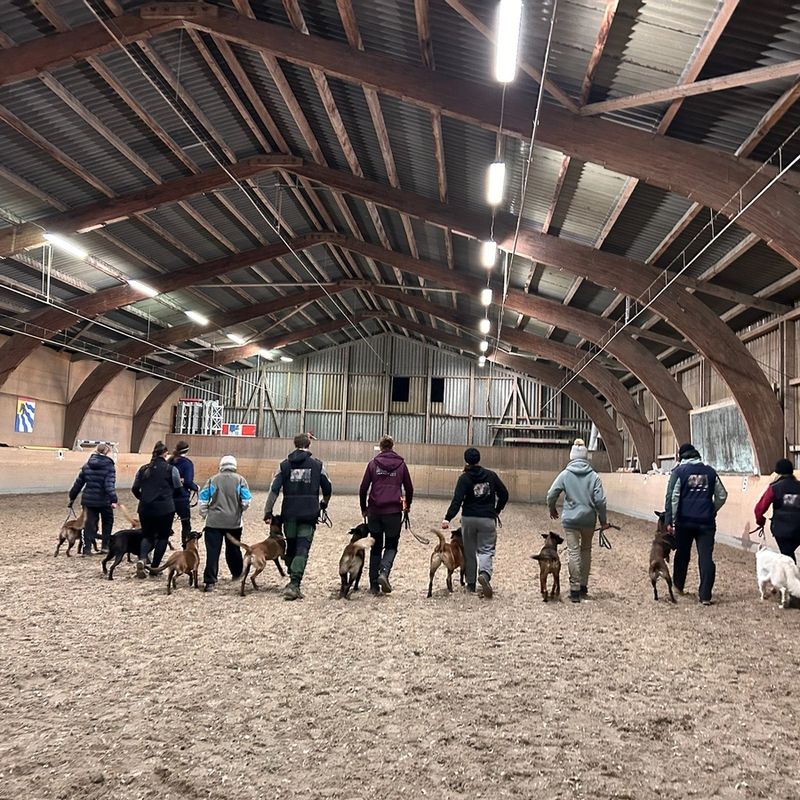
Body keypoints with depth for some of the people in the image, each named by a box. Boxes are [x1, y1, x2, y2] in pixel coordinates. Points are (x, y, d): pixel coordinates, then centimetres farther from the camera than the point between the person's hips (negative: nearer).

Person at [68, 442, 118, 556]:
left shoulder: (87, 465, 6)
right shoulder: (109, 466, -10)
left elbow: (78, 482, 10)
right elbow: (109, 485, -19)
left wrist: (72, 496, 18)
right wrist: (113, 500, -21)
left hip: (88, 499, 4)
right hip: (104, 500, -4)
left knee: (90, 523, 10)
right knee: (108, 522, 17)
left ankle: (87, 548, 4)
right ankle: (105, 546, 15)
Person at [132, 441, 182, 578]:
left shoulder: (143, 469, 5)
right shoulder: (171, 469, -5)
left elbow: (135, 489, 10)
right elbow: (178, 489, 1)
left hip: (145, 509, 3)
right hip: (165, 509, -3)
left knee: (147, 535, 16)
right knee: (162, 536, 12)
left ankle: (142, 559, -10)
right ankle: (154, 567, 9)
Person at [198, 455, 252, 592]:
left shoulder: (213, 480, 4)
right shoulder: (240, 480, 1)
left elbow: (203, 498, 1)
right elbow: (246, 501, -3)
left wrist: (204, 514, 16)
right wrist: (240, 510, 17)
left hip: (214, 521, -1)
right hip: (234, 521, 1)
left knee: (213, 551, -2)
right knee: (233, 549, 17)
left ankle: (209, 581, -8)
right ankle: (237, 573, 33)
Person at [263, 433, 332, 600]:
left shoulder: (285, 464, 5)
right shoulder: (317, 464, 3)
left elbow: (274, 489, -2)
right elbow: (327, 489, 8)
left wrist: (268, 512, -2)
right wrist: (324, 504, 28)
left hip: (289, 513, 2)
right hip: (309, 514, -2)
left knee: (291, 548, 16)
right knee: (302, 550, -3)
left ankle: (293, 582, 25)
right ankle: (294, 584, -15)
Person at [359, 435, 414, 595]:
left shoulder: (373, 464, 2)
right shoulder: (401, 464, 4)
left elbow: (363, 488, 0)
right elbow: (409, 488, 9)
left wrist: (363, 508, 13)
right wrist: (408, 505, 27)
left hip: (374, 511, 1)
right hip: (394, 511, -1)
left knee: (376, 547, 12)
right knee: (391, 545, 12)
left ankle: (374, 585, 12)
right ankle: (384, 572, -15)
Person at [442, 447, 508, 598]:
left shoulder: (464, 478, -6)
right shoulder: (491, 475, 3)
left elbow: (457, 500, -16)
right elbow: (504, 494, 6)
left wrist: (448, 518, -18)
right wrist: (497, 510, 21)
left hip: (468, 519, -1)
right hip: (487, 519, 1)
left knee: (469, 552, 12)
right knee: (486, 550, 4)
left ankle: (470, 583, 17)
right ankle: (484, 573, -24)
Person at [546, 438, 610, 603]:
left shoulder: (565, 474, -4)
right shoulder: (594, 476, -3)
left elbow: (551, 494, -4)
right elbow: (600, 500, -6)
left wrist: (552, 509, 15)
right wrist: (603, 520, 6)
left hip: (570, 519, -2)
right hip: (589, 520, 2)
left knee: (574, 552, 1)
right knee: (586, 551, 17)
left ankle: (575, 590, -1)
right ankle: (583, 587, 25)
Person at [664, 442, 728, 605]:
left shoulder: (679, 471, -3)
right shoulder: (710, 472, 9)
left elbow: (672, 497, -11)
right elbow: (722, 495, 15)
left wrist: (669, 520, -8)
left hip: (685, 520, -1)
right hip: (706, 521, 1)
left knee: (682, 553, 17)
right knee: (706, 557, 0)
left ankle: (678, 585, 31)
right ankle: (705, 595, -2)